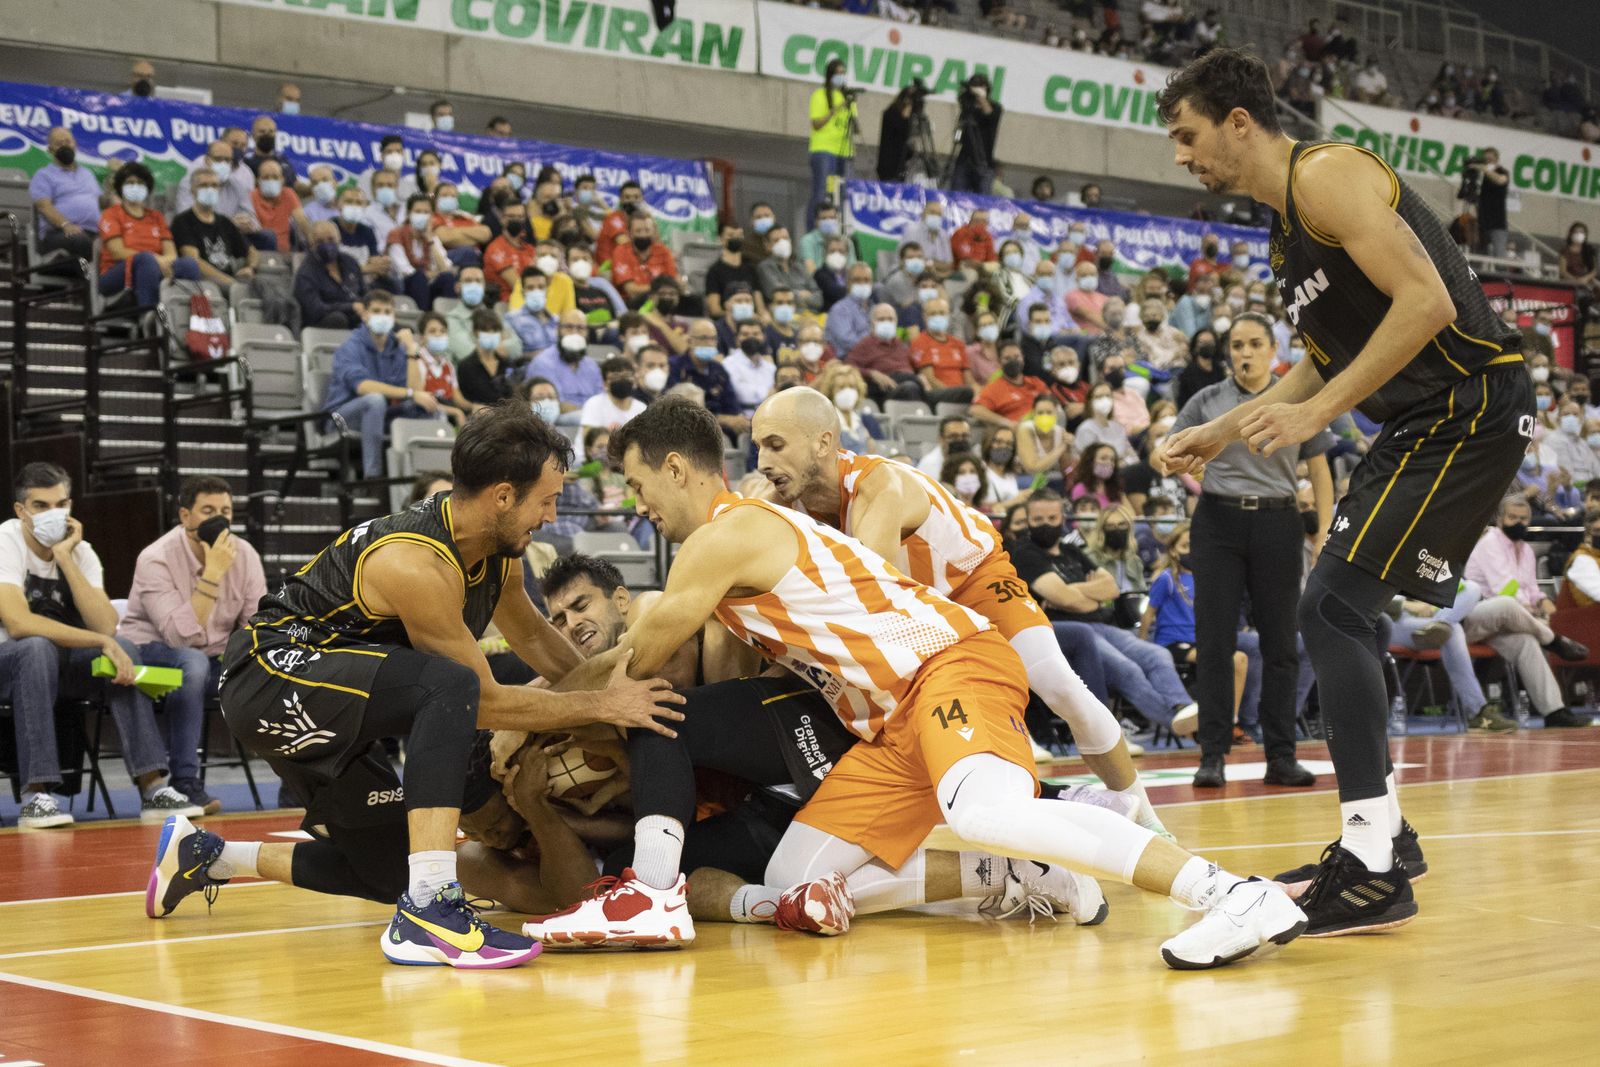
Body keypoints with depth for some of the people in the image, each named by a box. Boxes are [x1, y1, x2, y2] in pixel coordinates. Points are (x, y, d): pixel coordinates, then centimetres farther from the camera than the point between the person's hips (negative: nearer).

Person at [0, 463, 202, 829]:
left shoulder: (81, 552, -2)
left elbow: (106, 627, -18)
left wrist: (65, 558, -22)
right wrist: (101, 643, -34)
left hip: (61, 662, 5)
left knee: (124, 648, -21)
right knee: (40, 649, -37)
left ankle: (154, 788, -24)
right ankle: (35, 795, -38)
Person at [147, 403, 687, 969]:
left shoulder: (498, 551, 0)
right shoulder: (413, 564, -27)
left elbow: (532, 635, 22)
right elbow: (482, 701, -20)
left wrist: (609, 689, 16)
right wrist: (601, 706, -17)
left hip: (325, 715, 10)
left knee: (393, 871, 13)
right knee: (447, 687, -34)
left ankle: (205, 855, 28)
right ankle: (429, 912, -38)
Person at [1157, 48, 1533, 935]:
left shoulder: (1325, 175, -13)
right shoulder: (1286, 227, 18)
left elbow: (1428, 303, -23)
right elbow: (1330, 360, 27)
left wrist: (1317, 415, -22)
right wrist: (1220, 432, 22)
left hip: (1473, 406, -10)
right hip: (1423, 423, 10)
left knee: (1334, 608, -17)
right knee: (1334, 613, 13)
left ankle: (1373, 871, -17)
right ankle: (1381, 833, 24)